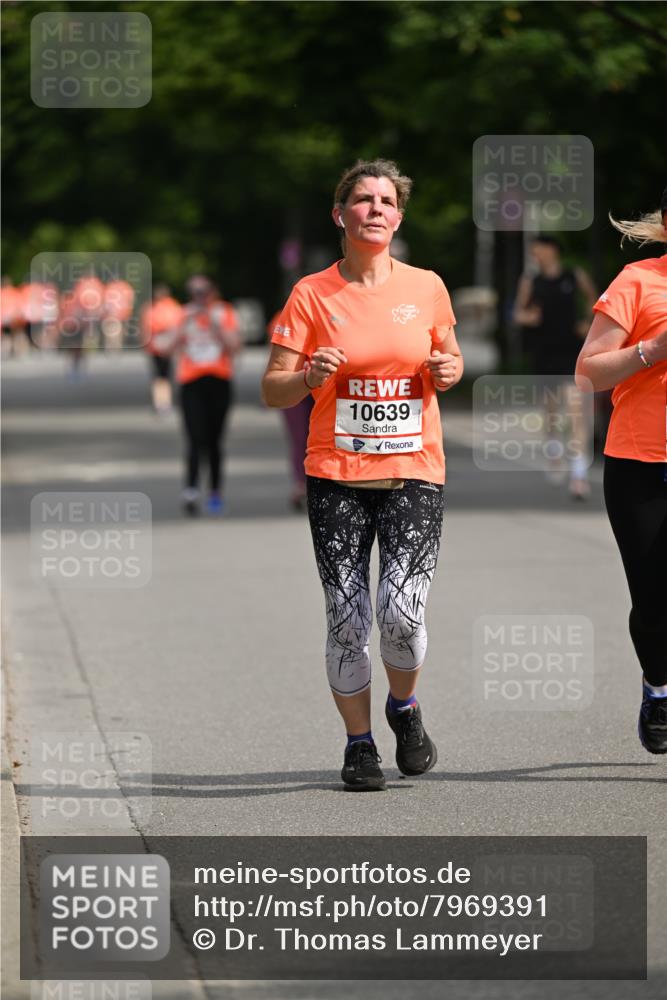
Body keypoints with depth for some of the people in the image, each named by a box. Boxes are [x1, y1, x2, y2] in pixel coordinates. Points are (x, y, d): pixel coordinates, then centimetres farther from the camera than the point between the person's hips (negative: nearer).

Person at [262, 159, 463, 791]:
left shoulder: (427, 288, 4)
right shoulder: (311, 295, -1)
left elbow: (449, 356, 20)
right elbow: (272, 389, 1)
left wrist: (448, 370, -3)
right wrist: (310, 376, -20)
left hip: (414, 474, 0)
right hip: (336, 477, 0)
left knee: (401, 611, -13)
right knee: (346, 619, -2)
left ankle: (404, 706, 17)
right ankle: (359, 744, 16)